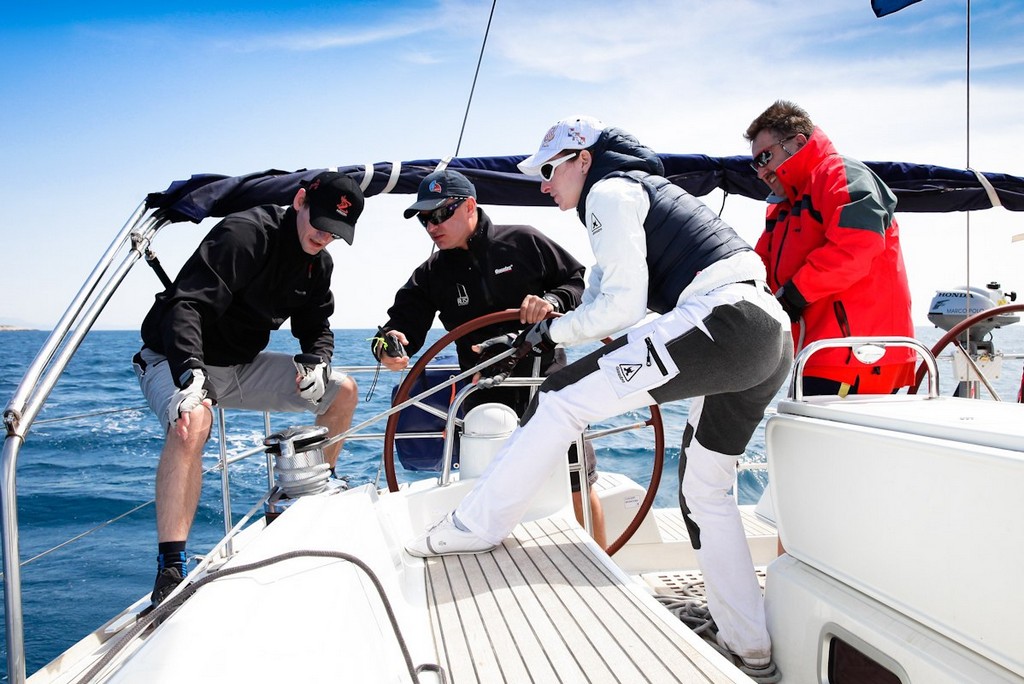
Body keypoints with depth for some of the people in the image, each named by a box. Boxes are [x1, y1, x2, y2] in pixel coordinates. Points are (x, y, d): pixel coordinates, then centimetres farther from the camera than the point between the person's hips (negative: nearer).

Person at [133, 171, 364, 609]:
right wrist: (191, 375, -48)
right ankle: (169, 571, -36)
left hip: (243, 365, 7)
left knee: (344, 391, 1)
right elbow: (188, 305, -33)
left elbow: (316, 327, 11)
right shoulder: (245, 234, -23)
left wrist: (317, 363, -13)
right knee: (193, 421, -39)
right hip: (177, 361, -7)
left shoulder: (318, 264, 2)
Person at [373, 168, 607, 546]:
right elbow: (404, 319, -3)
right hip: (486, 398, 2)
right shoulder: (431, 275, 5)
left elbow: (579, 281, 3)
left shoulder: (523, 241, -2)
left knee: (580, 486, 5)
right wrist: (387, 342, -26)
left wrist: (552, 301, -18)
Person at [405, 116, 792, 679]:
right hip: (774, 339, 10)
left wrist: (554, 331, 4)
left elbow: (623, 304, -9)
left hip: (724, 321, -10)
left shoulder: (609, 191, 0)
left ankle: (476, 527, 1)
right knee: (703, 490, 17)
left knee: (562, 397, -8)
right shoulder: (643, 189, 29)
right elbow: (612, 290, 31)